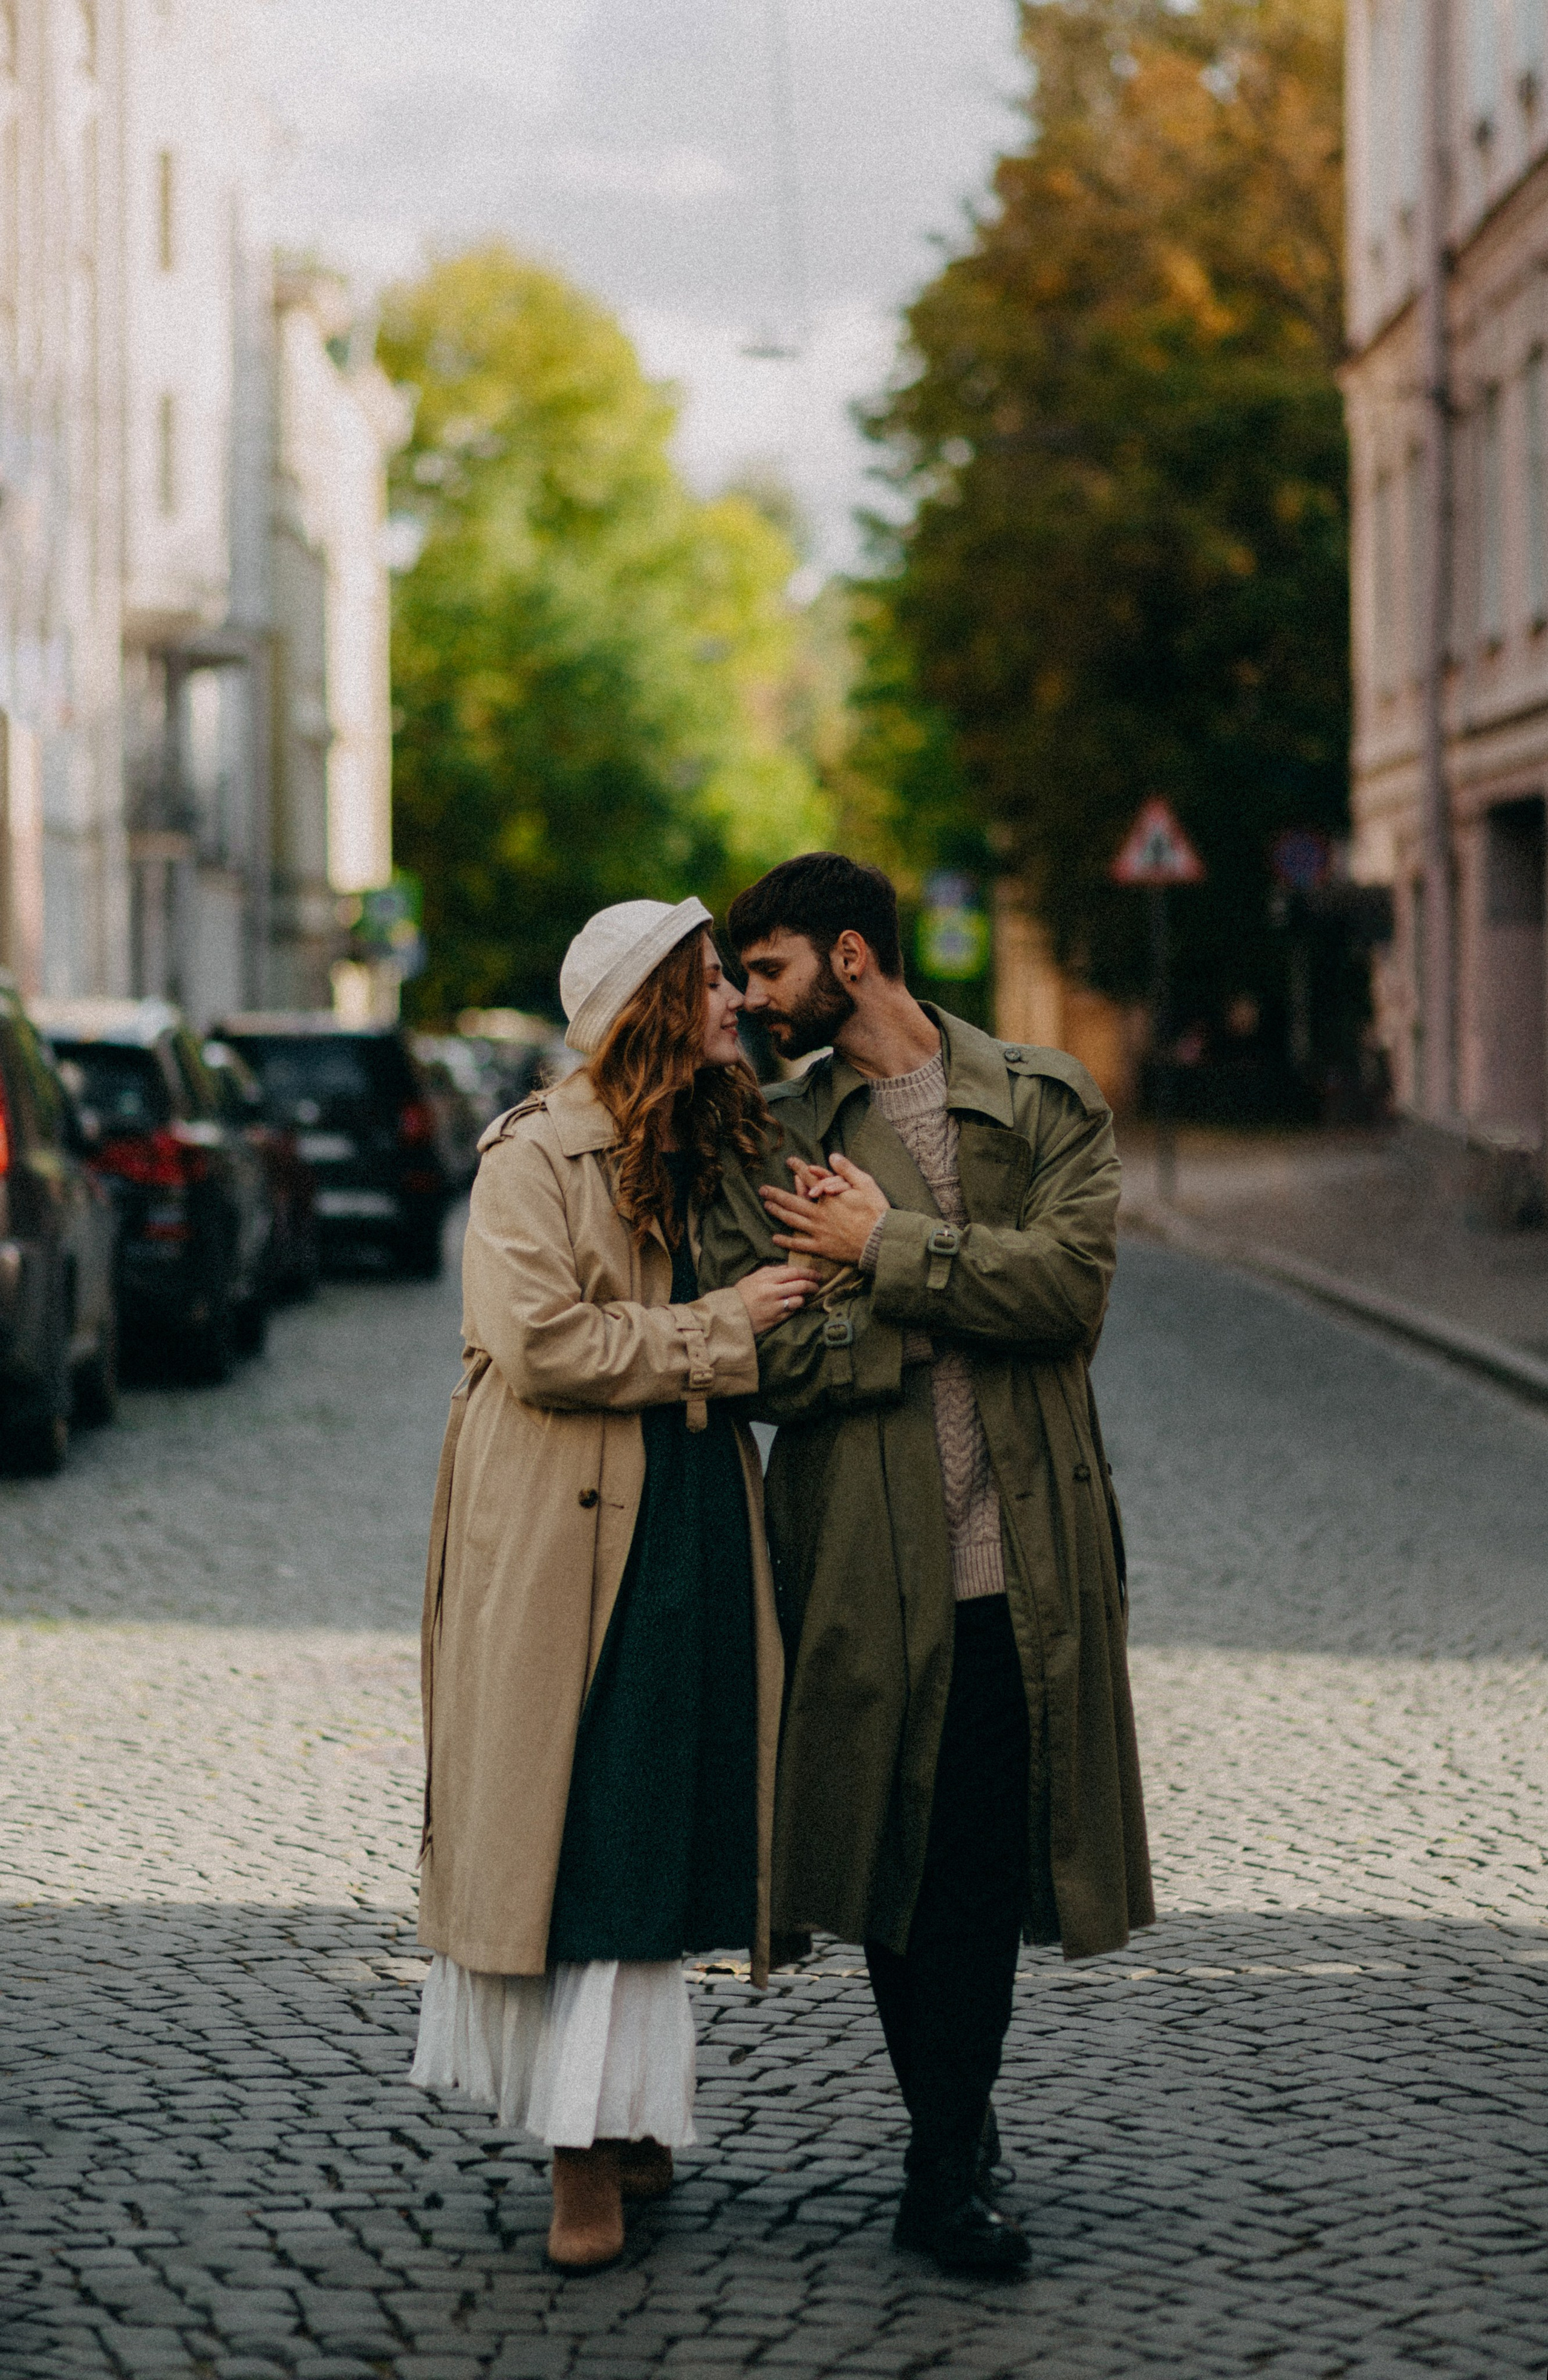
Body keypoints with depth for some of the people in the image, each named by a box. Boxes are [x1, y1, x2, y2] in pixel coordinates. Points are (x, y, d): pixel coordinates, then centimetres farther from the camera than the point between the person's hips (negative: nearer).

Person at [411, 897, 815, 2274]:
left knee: (658, 1825, 6)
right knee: (570, 1827, -3)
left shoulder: (718, 1153, 16)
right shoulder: (537, 1157, -6)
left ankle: (618, 2115, 14)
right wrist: (716, 1335, -13)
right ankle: (591, 2132, 2)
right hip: (565, 1535, -6)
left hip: (693, 1529, 6)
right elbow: (541, 1343, -16)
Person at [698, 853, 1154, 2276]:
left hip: (1015, 1559, -1)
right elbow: (763, 1357, -4)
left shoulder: (1046, 1108, 6)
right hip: (865, 1567, 1)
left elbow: (1071, 1281, -11)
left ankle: (944, 2171, 9)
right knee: (895, 1857, 5)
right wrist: (959, 1304, -11)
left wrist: (885, 1253, -10)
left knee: (981, 1866, 0)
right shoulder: (770, 1143, 8)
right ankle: (962, 2135, 19)